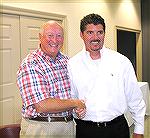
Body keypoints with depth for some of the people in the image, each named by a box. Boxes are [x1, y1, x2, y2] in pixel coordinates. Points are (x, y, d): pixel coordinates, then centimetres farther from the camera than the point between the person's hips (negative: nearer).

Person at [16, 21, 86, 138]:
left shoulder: (67, 61, 4)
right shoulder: (29, 65, -18)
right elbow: (42, 106, -26)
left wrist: (79, 109, -8)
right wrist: (75, 103, -16)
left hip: (69, 124, 6)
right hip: (41, 128, -6)